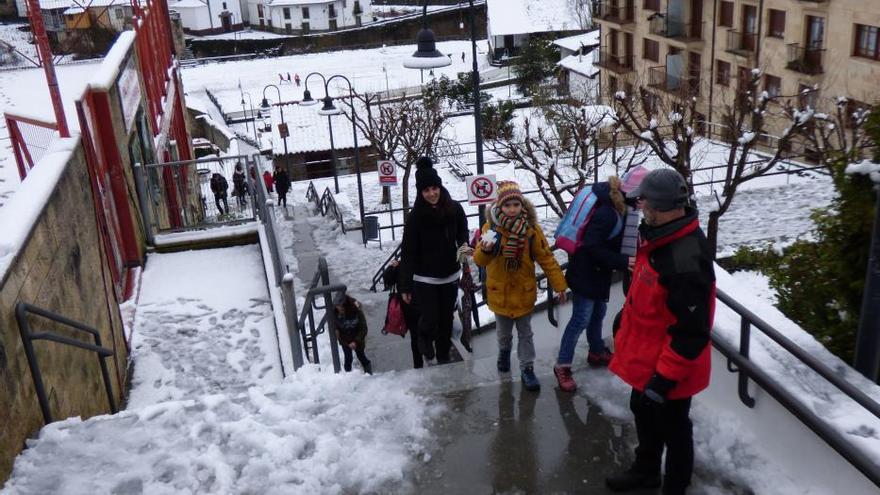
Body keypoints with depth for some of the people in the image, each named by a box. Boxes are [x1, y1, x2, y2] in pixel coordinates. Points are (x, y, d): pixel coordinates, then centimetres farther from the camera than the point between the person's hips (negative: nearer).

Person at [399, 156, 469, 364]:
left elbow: (462, 235, 10)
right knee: (430, 320, -4)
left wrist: (465, 247, -14)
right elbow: (408, 252, -12)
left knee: (446, 320, 13)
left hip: (450, 276, 3)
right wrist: (405, 286, -12)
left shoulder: (454, 209, -6)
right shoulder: (416, 216, -14)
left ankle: (444, 357, 33)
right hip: (424, 278, -3)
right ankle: (424, 337, 32)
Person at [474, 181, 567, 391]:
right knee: (503, 332, 21)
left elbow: (546, 258, -10)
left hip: (524, 292, -1)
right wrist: (485, 249, -38)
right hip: (500, 292, 1)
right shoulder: (491, 227, -13)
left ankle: (527, 369, 24)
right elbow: (479, 260, -15)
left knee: (525, 333, 12)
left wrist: (560, 285, -11)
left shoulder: (531, 228, -13)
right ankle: (504, 351, 50)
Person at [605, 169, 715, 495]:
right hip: (647, 358, 10)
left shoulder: (686, 261, -35)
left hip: (667, 372, -9)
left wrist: (664, 376, -25)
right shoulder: (661, 236, -3)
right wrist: (626, 318, 24)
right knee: (644, 414, 28)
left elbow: (692, 332, -30)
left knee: (672, 430, 14)